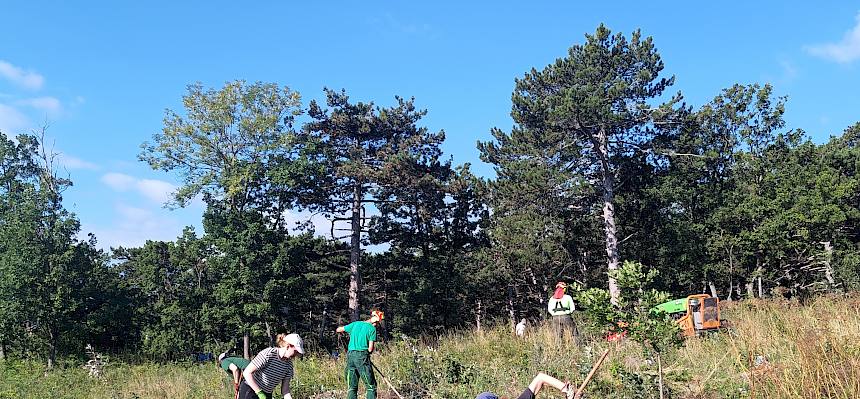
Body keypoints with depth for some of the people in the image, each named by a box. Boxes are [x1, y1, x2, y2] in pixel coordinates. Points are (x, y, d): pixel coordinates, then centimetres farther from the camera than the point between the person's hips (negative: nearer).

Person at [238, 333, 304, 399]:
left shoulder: (289, 364, -5)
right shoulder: (268, 354, -24)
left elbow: (285, 389, 0)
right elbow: (247, 373, -23)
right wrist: (259, 393, -24)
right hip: (250, 391, -7)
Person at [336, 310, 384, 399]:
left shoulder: (355, 324, 12)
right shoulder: (372, 328, -2)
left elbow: (338, 330, 22)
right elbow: (370, 349, -7)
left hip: (350, 355, 5)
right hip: (362, 356, -5)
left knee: (352, 387, 9)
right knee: (371, 386, 1)